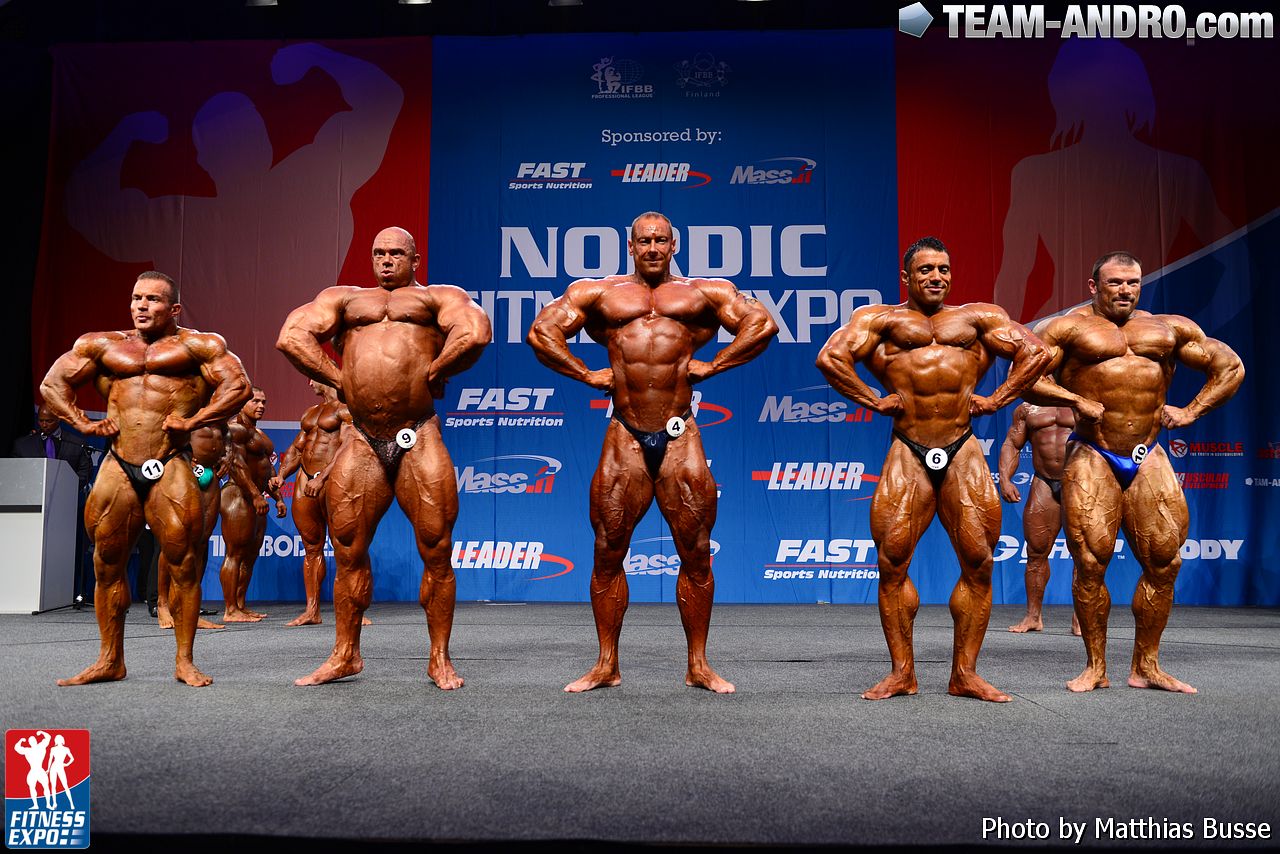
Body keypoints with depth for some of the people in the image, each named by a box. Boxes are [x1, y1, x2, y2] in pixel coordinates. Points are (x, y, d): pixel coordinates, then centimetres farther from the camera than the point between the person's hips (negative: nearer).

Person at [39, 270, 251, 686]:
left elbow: (238, 385, -1)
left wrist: (192, 421, -8)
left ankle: (185, 661, 4)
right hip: (117, 468, 4)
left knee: (182, 565, -5)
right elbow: (52, 384, 21)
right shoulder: (102, 345, 19)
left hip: (170, 467, -4)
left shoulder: (195, 345, 8)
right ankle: (110, 660, 19)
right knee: (108, 566, 7)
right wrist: (84, 423, 7)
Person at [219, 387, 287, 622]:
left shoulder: (258, 433, 22)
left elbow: (269, 469, 27)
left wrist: (278, 498, 21)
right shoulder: (236, 428, -9)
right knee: (236, 554, -9)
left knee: (251, 555, 10)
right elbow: (236, 464, -20)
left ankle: (241, 606, 14)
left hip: (255, 499, 10)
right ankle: (230, 610, -8)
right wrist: (256, 495, -25)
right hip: (238, 497, -10)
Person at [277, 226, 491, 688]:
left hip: (418, 439, -3)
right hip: (363, 443, 4)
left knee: (436, 551, -3)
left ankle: (439, 659, 8)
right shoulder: (344, 298, 23)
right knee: (348, 553, 7)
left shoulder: (438, 297, 13)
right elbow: (291, 336, 10)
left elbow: (475, 333, -8)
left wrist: (432, 374, -3)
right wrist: (338, 379, 4)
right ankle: (345, 655, 20)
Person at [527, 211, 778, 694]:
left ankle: (698, 666, 14)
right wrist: (587, 374, 3)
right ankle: (607, 666, 15)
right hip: (624, 437, 1)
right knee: (608, 555, 3)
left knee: (696, 556, 2)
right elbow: (541, 332, 10)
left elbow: (762, 325, 8)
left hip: (680, 437, 0)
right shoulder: (598, 293, 15)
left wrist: (713, 365, 1)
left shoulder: (702, 294, 14)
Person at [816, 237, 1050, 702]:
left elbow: (1036, 352, 15)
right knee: (892, 562, -5)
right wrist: (873, 400, -3)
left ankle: (965, 673, 9)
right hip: (908, 454, -1)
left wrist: (996, 399, 6)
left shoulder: (978, 317, 18)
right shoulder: (881, 319, 11)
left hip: (964, 454, 2)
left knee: (978, 562, -2)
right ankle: (902, 672, 7)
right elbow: (831, 356, -1)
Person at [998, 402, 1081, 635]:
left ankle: (1080, 617, 1)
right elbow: (1012, 444, 14)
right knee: (1036, 552, 2)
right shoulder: (1027, 408, 14)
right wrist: (1005, 479, -1)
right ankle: (1033, 617, 10)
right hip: (1044, 484, 3)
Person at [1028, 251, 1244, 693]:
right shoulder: (1071, 328, 5)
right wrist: (1076, 400, -13)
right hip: (1092, 458, -3)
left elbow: (1230, 366, 20)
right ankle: (1095, 668, 6)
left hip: (1149, 459, 4)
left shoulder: (1170, 329, 14)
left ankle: (1146, 667, 14)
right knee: (1090, 562, -7)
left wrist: (1190, 411, 9)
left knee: (1163, 562, 1)